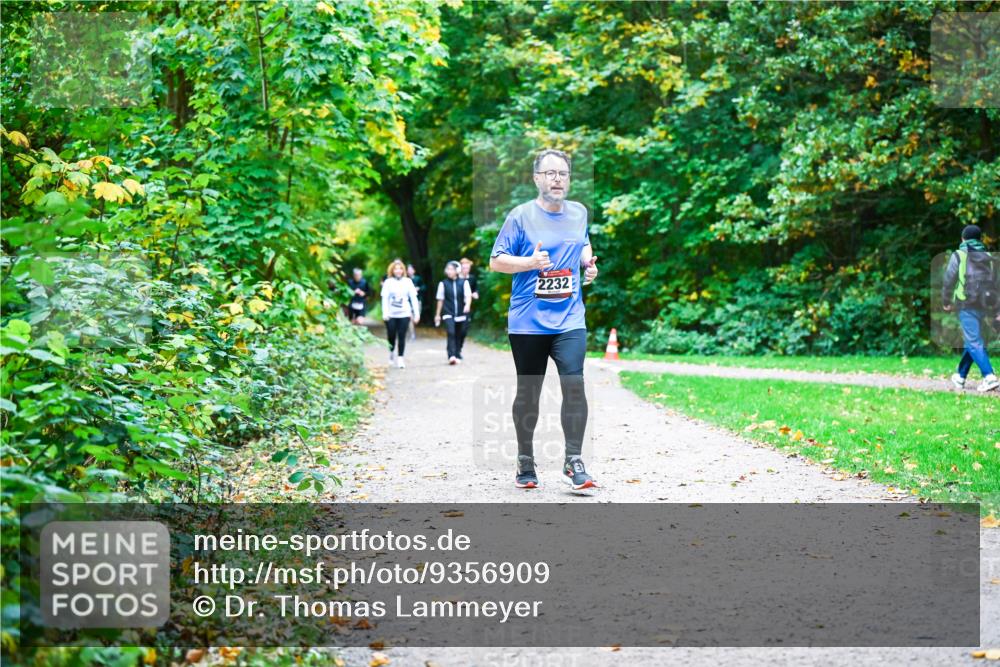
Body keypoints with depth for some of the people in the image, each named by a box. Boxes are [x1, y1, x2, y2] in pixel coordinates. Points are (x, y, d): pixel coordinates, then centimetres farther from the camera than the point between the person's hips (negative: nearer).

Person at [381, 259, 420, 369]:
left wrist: (417, 313, -1)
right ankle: (391, 352, 30)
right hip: (391, 315, 0)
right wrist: (385, 313, -13)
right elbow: (384, 298, -2)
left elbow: (413, 298, 4)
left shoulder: (408, 282, 5)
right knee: (391, 336, 3)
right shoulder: (388, 282, 2)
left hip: (404, 314, 0)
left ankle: (400, 358, 0)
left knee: (402, 336, -5)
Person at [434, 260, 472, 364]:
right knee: (451, 333, -20)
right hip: (448, 314, -1)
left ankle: (458, 355, 24)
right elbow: (440, 300, 10)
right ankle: (451, 356, -27)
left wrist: (467, 305, -27)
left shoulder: (464, 282, 2)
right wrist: (438, 315, 15)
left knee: (460, 335, 8)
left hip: (461, 314, 1)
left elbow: (468, 295, -6)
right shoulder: (443, 283, 4)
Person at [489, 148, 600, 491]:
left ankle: (573, 462, -6)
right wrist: (530, 262, -20)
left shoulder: (578, 212, 9)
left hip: (569, 319, 2)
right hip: (527, 321, -2)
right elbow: (496, 261, -5)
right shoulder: (521, 216, -5)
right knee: (528, 392, 7)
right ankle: (525, 462, 22)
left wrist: (588, 263, 8)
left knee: (574, 383, -13)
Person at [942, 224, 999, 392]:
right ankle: (960, 376, 27)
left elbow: (949, 280, -3)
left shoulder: (959, 255, 1)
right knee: (972, 341, 17)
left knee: (974, 342, -9)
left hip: (966, 305, -5)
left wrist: (946, 301, 10)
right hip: (984, 307, 5)